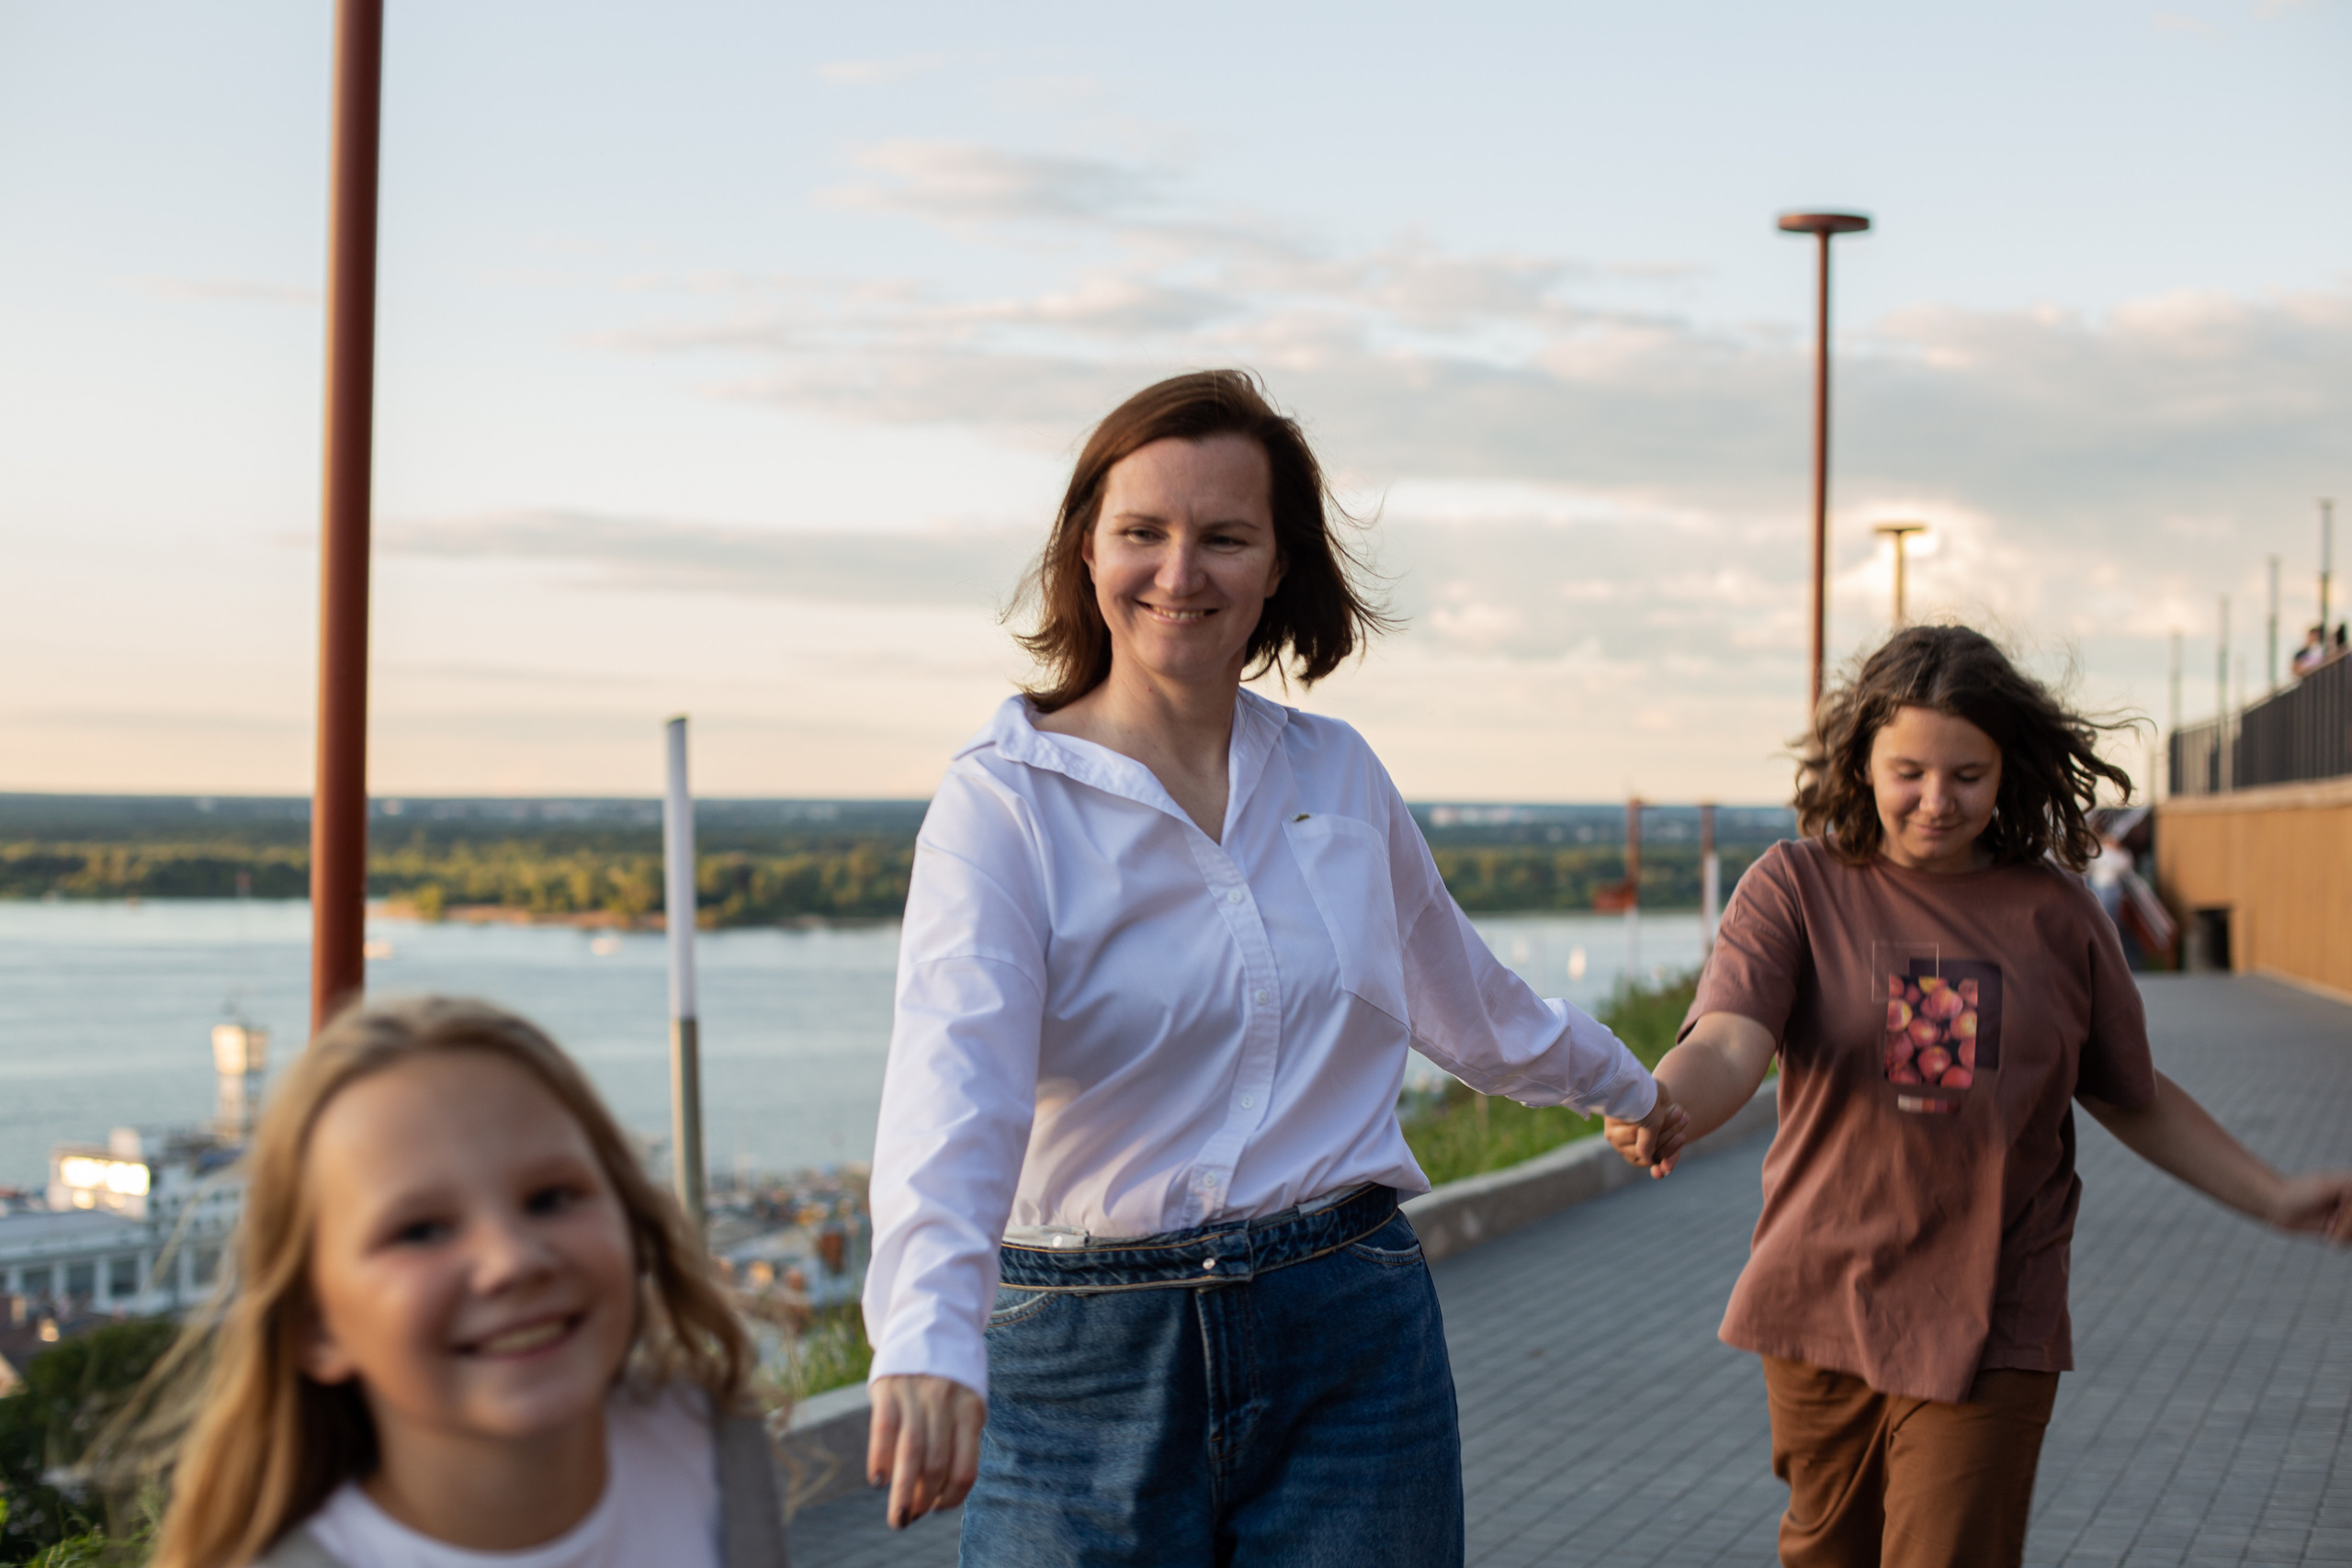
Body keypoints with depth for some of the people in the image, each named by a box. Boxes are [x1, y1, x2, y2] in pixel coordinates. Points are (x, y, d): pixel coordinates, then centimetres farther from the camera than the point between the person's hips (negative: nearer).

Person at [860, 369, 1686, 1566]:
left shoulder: (1339, 776, 8)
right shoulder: (1002, 802, -8)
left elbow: (1461, 997, 27)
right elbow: (953, 1077, -25)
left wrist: (1626, 1085, 42)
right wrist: (928, 1342, -41)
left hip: (1353, 1345, 4)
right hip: (1087, 1363, -3)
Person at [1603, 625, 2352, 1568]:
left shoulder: (2054, 913, 2)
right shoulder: (1796, 888, -4)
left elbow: (2130, 1097, 15)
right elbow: (1726, 1047, -20)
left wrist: (2275, 1199, 11)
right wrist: (1658, 1111, -42)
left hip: (1989, 1334, 0)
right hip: (1823, 1310, 0)